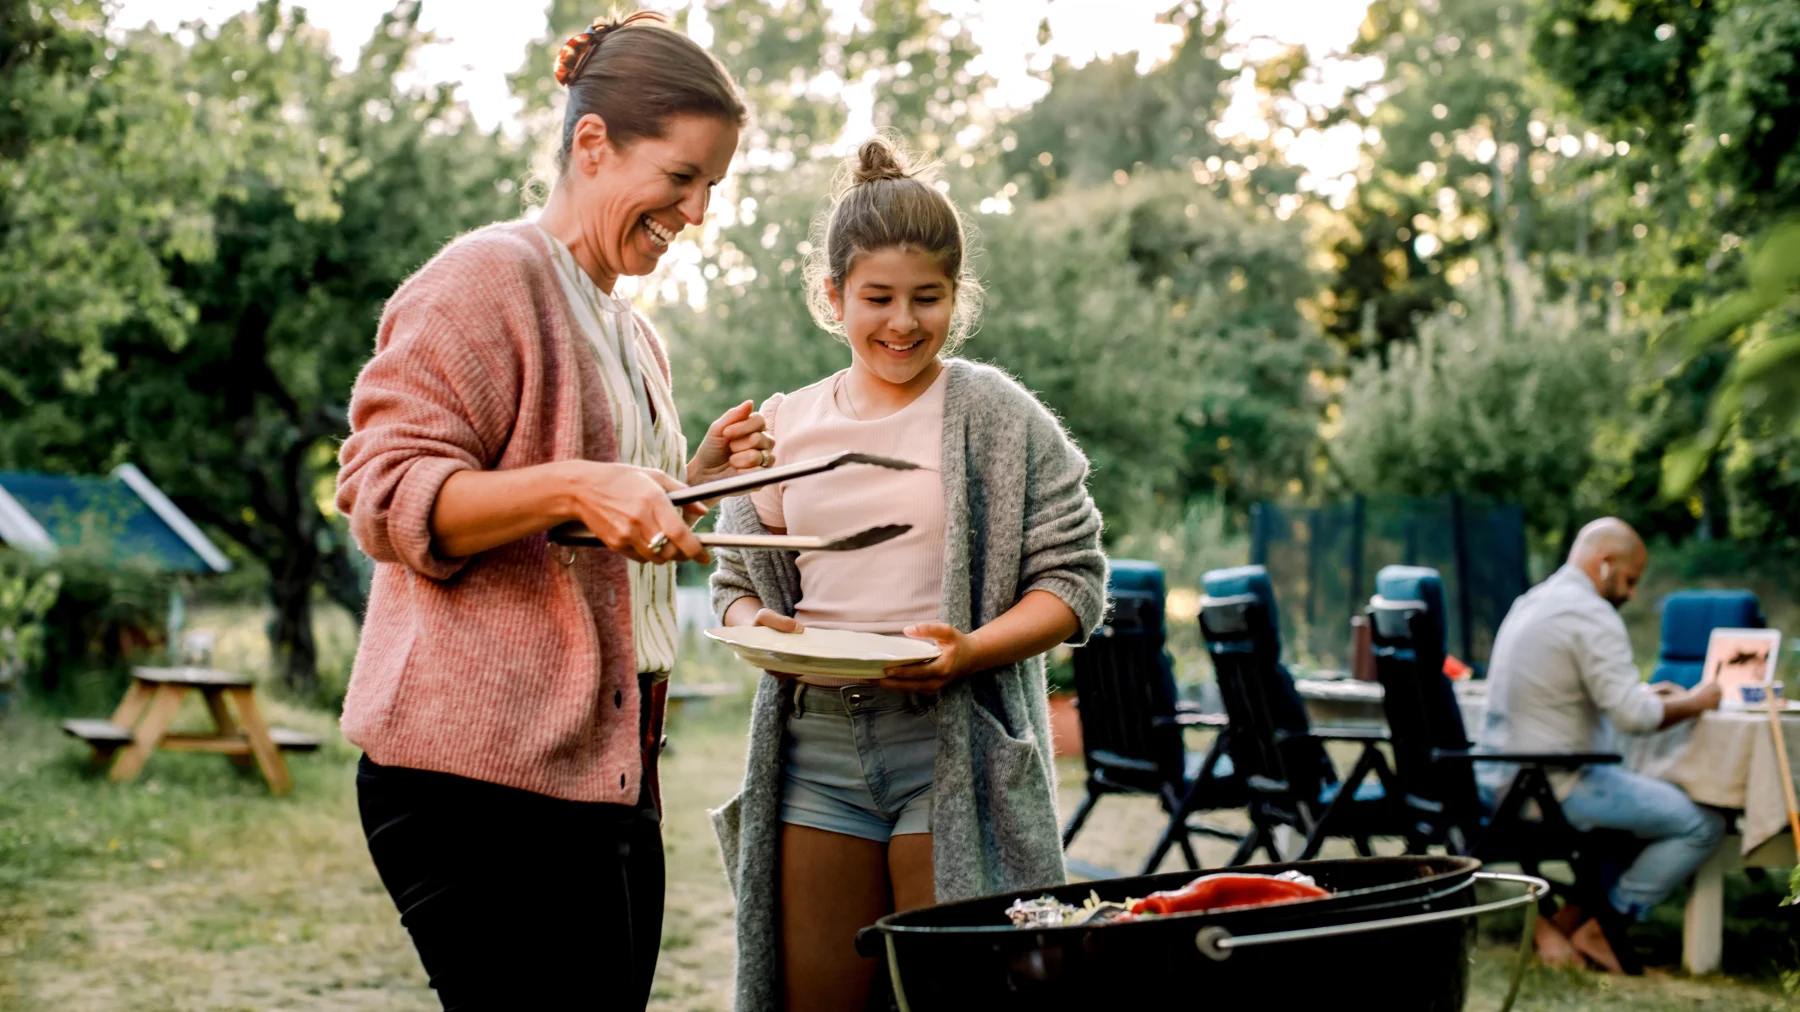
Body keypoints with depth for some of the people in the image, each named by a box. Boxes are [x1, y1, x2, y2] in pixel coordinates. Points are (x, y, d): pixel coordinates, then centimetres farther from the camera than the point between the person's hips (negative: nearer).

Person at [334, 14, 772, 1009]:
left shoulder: (631, 332, 22)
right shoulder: (488, 277, -6)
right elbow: (387, 498, -14)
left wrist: (694, 478, 12)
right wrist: (576, 488, -26)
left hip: (608, 770, 9)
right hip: (483, 776, -9)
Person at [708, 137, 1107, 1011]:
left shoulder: (998, 417, 1)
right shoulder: (782, 427, 11)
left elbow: (1072, 578, -2)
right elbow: (736, 579, 18)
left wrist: (971, 650, -18)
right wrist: (760, 625, -5)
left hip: (956, 745, -3)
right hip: (815, 738, 3)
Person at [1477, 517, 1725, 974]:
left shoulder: (1530, 603, 15)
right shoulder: (1592, 617, -15)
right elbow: (1633, 716, -21)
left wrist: (1643, 694, 19)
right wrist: (1694, 702, -3)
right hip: (1555, 787, -10)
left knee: (1647, 796, 29)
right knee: (1703, 823, -4)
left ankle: (1567, 920, 16)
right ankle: (1604, 926, 3)